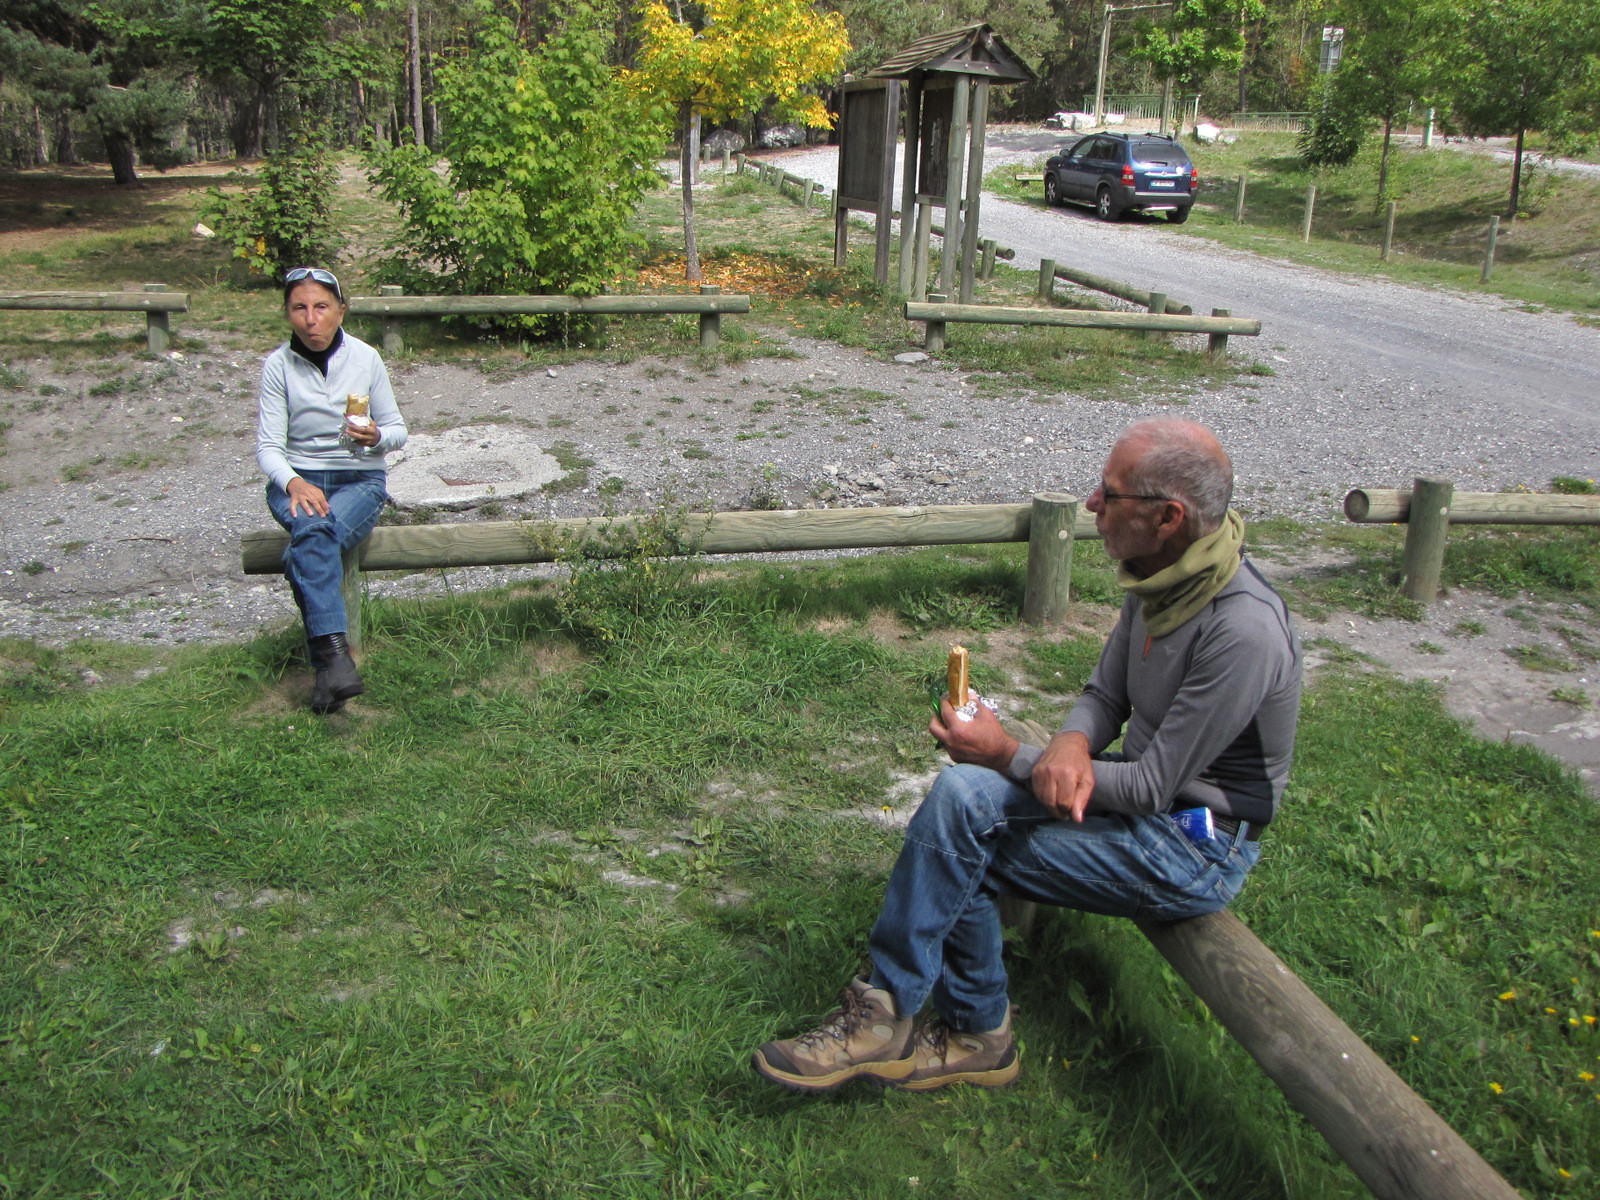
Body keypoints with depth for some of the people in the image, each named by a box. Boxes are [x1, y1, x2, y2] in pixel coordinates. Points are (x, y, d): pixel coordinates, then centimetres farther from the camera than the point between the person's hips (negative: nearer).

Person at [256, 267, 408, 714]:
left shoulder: (365, 358, -1)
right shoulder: (278, 366, -1)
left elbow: (398, 430, 6)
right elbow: (267, 446, -5)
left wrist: (377, 437, -19)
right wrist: (293, 482, -26)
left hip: (359, 479, 0)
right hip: (296, 479, 1)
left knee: (310, 542, -34)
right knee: (312, 527, -36)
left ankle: (323, 662, -36)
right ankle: (336, 657, -43)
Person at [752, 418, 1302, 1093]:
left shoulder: (1244, 632, -28)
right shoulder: (1160, 578, 0)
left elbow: (1154, 785, -23)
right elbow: (1106, 694, 9)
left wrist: (1010, 755, -17)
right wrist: (1071, 743, -16)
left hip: (1195, 849, -8)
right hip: (1150, 796, 8)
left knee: (957, 844, -18)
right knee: (961, 793, -13)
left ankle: (883, 1018, 2)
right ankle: (975, 1036, -1)